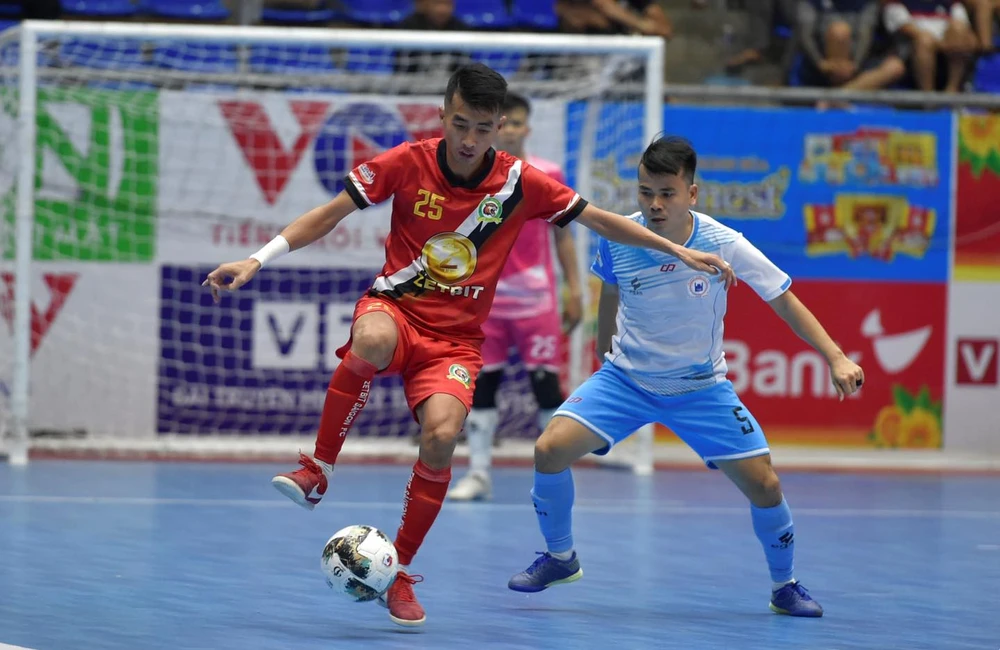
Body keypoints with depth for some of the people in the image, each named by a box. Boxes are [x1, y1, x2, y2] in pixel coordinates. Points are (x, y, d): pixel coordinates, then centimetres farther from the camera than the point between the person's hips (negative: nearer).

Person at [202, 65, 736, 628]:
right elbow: (329, 216, -3)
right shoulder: (407, 164, -7)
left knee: (441, 435, -27)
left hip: (456, 338, 1)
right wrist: (257, 260, -12)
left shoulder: (521, 183, -4)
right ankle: (316, 472, -22)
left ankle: (399, 574, -7)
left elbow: (601, 221, 7)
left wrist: (680, 251, 6)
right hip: (396, 308, -1)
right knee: (370, 342, -40)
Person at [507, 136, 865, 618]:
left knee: (764, 486, -10)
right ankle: (560, 558, 6)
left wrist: (836, 358, -21)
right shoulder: (617, 241, -16)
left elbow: (784, 301, -12)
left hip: (701, 388, -1)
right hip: (626, 378, 1)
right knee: (550, 450, -19)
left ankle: (784, 586, 17)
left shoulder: (724, 245, -21)